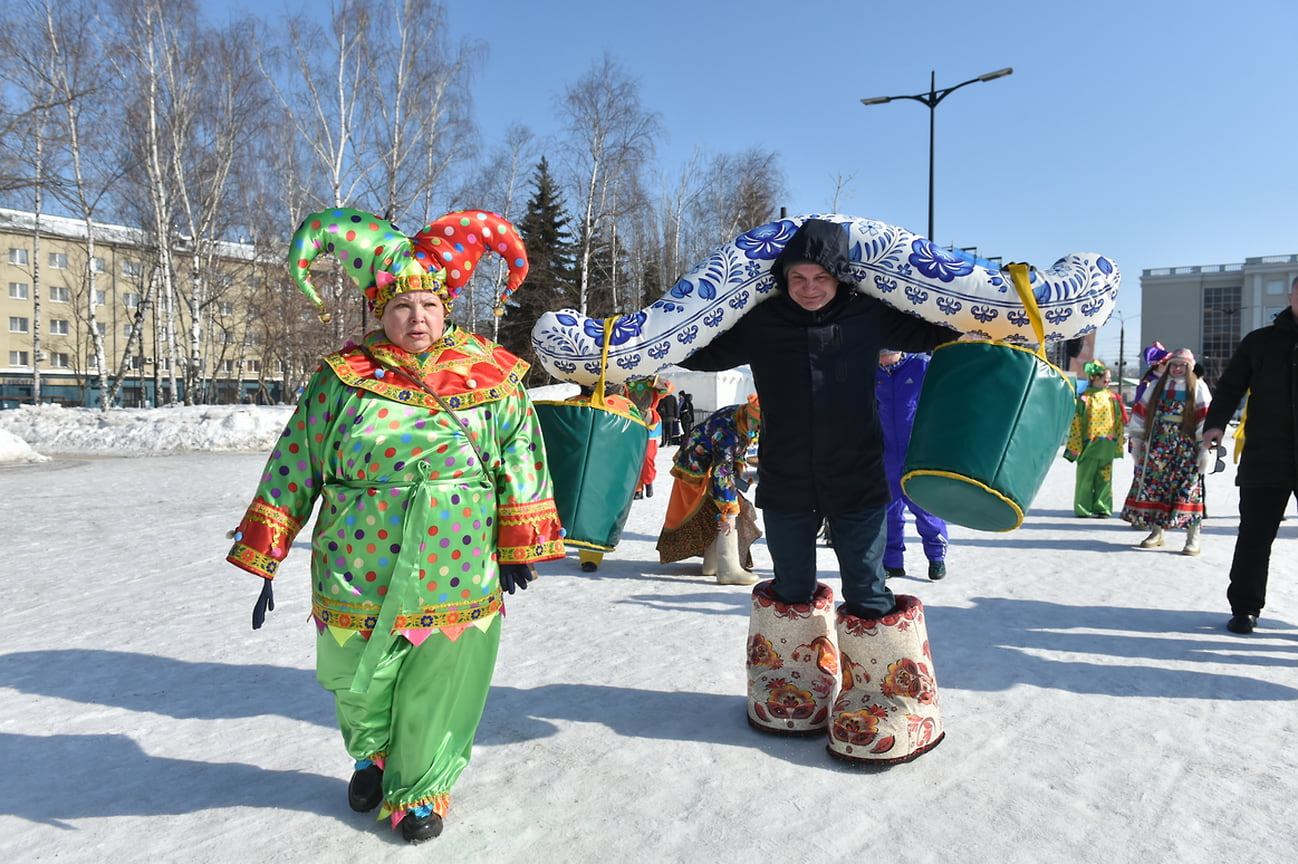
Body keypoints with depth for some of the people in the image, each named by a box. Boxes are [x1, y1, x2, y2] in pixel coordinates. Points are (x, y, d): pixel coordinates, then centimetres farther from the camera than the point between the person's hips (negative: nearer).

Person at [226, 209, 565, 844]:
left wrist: (518, 547, 7)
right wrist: (262, 560, 2)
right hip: (357, 573, 1)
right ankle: (372, 755, 51)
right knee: (357, 682, 18)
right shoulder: (342, 379, -1)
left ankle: (419, 785, 37)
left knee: (438, 686, 10)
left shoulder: (490, 378, 0)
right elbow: (293, 467, 2)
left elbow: (520, 459, 7)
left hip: (457, 575, 0)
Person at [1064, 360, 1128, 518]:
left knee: (1104, 477, 5)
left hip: (1107, 445, 2)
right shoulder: (1084, 398, 0)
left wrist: (1118, 445, 8)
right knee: (1085, 477, 0)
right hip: (1088, 444, -2)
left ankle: (1102, 508, 11)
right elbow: (1076, 423, 0)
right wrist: (1075, 446, -3)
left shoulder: (1112, 397, 9)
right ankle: (1083, 509, 7)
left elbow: (1119, 422, 12)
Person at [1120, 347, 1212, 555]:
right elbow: (1141, 412, 14)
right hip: (1157, 446, 3)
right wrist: (1137, 442, 11)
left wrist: (1204, 448, -8)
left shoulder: (1198, 387, 3)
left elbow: (1205, 418, -2)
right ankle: (1157, 532, 14)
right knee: (1153, 485, 2)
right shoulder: (1157, 385, 12)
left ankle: (1193, 538, 0)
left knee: (1188, 489, -6)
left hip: (1185, 448, -3)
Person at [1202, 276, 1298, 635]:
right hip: (1265, 461, 0)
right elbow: (1230, 386, 5)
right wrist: (1216, 423, -12)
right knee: (1254, 537, 5)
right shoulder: (1261, 342, 7)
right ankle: (1245, 607, 15)